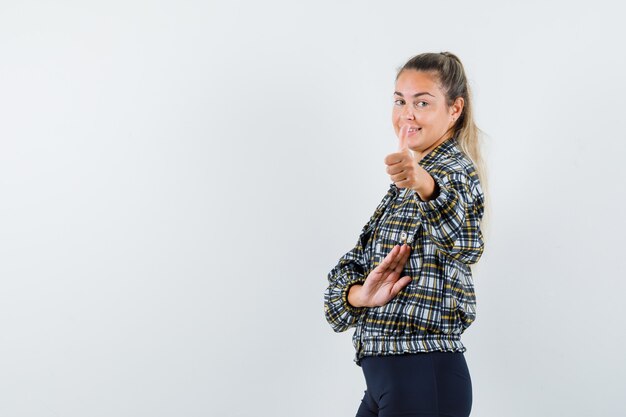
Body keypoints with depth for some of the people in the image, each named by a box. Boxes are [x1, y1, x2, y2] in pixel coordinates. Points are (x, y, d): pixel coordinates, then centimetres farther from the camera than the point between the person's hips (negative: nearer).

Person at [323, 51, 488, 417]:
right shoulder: (408, 183, 16)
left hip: (425, 378, -8)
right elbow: (351, 265, 10)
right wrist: (361, 295, -12)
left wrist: (426, 185, -53)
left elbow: (465, 243, -34)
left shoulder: (455, 170, -10)